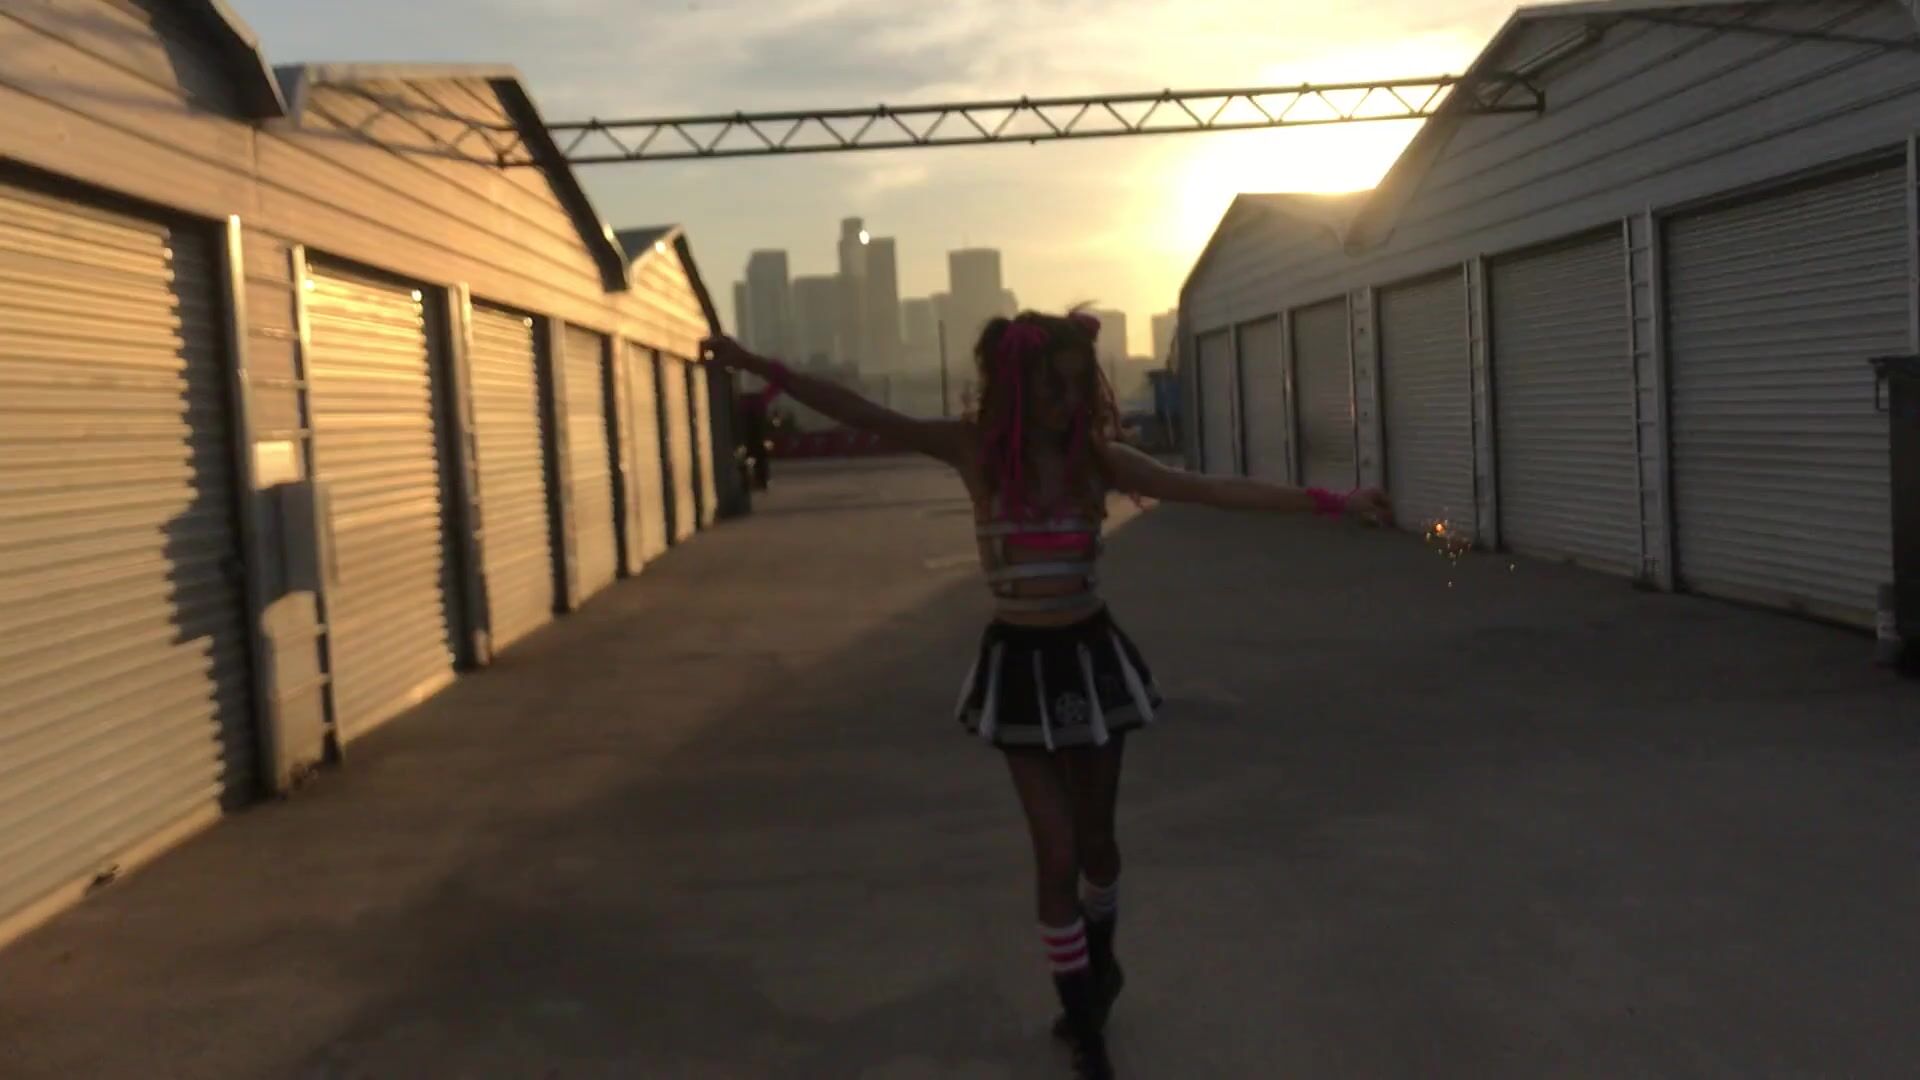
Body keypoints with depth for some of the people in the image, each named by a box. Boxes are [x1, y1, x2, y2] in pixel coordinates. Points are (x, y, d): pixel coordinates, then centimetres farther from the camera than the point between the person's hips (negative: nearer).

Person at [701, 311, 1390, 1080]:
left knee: (1094, 838, 16)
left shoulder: (1098, 458, -5)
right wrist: (763, 367, -19)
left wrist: (1331, 503, -11)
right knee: (1056, 852, 1)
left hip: (1091, 656, 2)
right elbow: (864, 415, -13)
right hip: (1020, 664, -2)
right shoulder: (977, 449, -8)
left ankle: (1098, 967, 47)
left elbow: (1214, 490, -7)